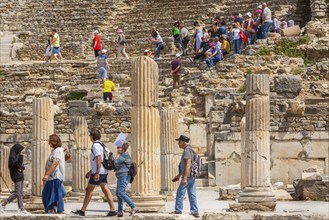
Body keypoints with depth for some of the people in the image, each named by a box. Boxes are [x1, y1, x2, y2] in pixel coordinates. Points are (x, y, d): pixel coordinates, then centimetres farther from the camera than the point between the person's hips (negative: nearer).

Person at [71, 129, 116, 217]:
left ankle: (82, 211, 4)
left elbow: (99, 160, -21)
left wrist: (97, 173, -25)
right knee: (106, 190, 4)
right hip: (104, 172, 9)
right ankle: (112, 210, -2)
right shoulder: (101, 145, 18)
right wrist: (90, 172, 29)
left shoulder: (96, 145, -12)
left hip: (98, 173, -9)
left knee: (89, 190, -1)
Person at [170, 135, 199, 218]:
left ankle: (178, 210, 3)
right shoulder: (188, 150, 18)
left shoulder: (187, 150, -13)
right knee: (192, 194, 8)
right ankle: (195, 211, 7)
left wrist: (185, 178, -25)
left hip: (188, 176, -10)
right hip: (192, 176, 10)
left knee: (180, 193, -2)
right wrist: (179, 175, 29)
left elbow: (188, 164, -22)